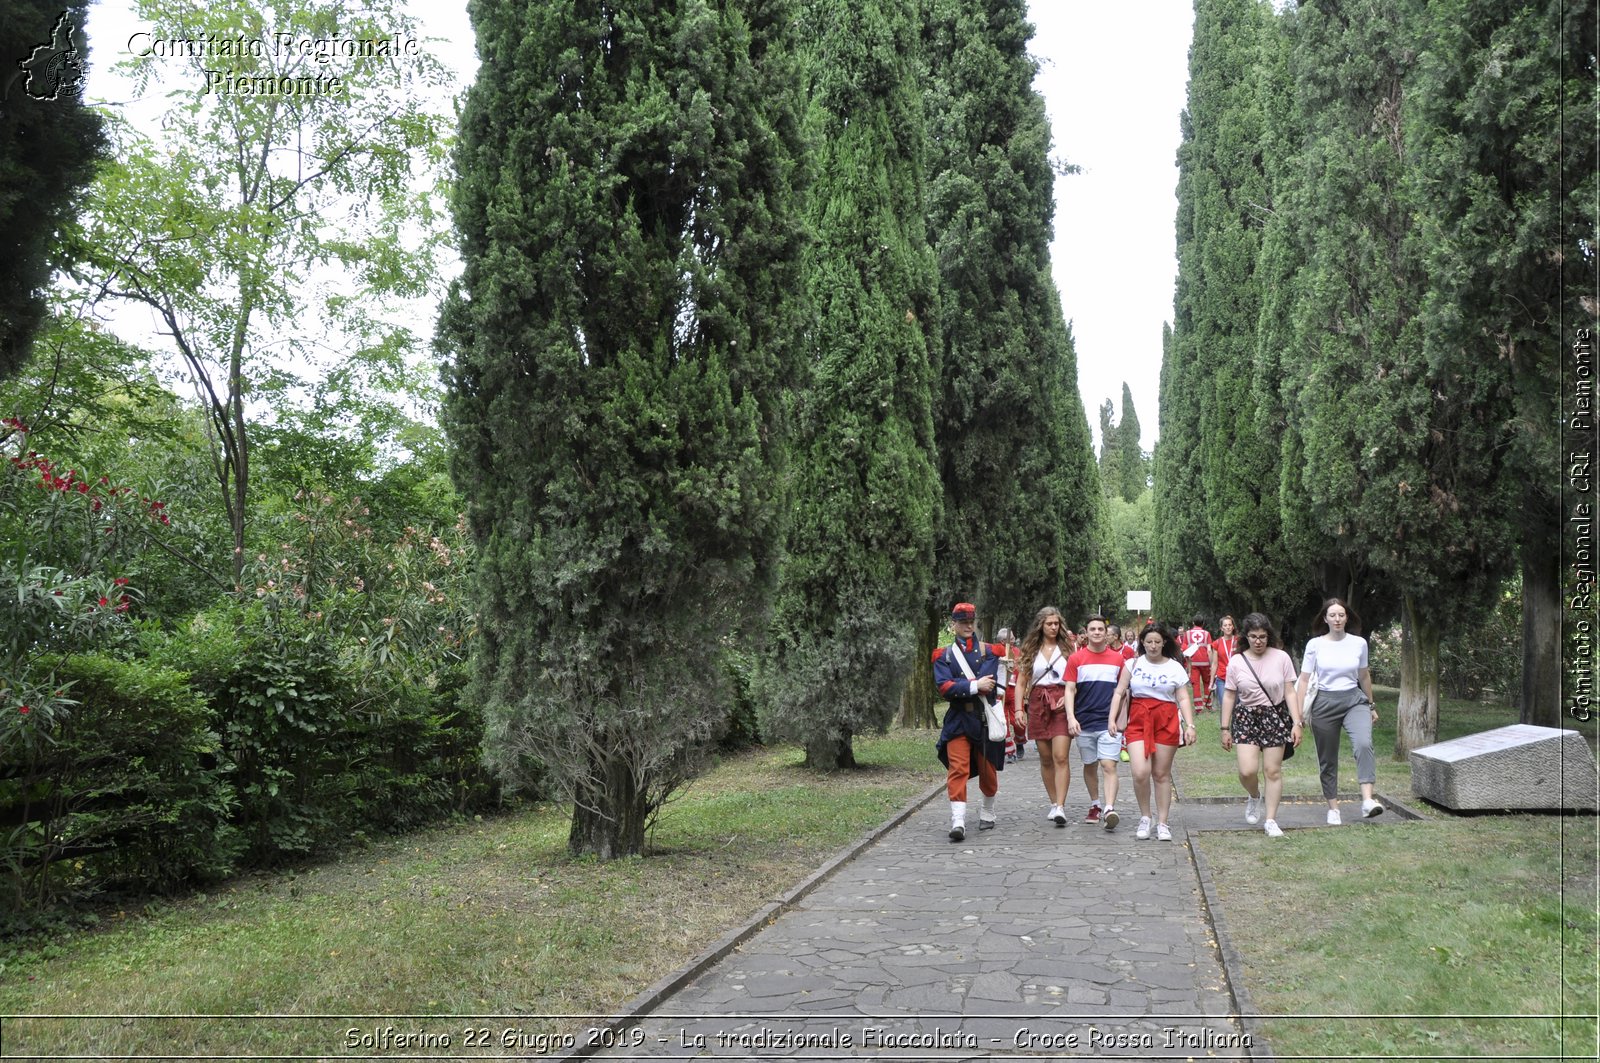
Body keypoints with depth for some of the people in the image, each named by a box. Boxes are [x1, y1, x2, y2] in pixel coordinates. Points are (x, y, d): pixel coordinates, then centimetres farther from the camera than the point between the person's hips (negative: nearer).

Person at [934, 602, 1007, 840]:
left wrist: (961, 687, -13)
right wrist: (976, 686, -16)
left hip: (985, 719, 1)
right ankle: (958, 821, -17)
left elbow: (991, 683, -10)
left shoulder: (989, 651, 5)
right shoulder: (944, 655, 5)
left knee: (988, 770, 11)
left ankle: (988, 814, 32)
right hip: (958, 720, -1)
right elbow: (944, 687, -10)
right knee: (958, 769, -12)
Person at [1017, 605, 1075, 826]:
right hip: (1038, 702, 3)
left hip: (1061, 703, -2)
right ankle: (1054, 804, 18)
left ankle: (1060, 807, -15)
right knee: (1045, 759, 7)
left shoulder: (1067, 648, 6)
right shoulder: (1031, 650, 10)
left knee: (1060, 757, -13)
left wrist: (1068, 699, -13)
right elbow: (1022, 681, 9)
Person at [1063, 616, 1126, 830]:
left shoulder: (1117, 658, 5)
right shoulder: (1076, 659, 2)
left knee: (1109, 765, -13)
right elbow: (1070, 689, 0)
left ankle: (1109, 809, -19)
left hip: (1109, 722, -1)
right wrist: (1071, 717, -11)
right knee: (1090, 766, 13)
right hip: (1084, 722, 1)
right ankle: (1095, 806, 28)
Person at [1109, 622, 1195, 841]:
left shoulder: (1175, 667, 5)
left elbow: (1184, 699, 3)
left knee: (1161, 774, 4)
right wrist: (1112, 719, -2)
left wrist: (1190, 725, -7)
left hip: (1166, 722, 0)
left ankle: (1162, 823, 15)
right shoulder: (1133, 664, 7)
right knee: (1140, 773, -12)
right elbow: (1119, 692, 7)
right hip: (1138, 720, 0)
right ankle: (1144, 818, 8)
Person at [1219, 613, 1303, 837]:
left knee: (1273, 770, 2)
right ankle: (1254, 797, 23)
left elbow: (1290, 692, -1)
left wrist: (1297, 723, -7)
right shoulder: (1237, 662, -3)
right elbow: (1229, 696, 3)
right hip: (1246, 718, 0)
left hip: (1275, 717, 0)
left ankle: (1271, 820, 14)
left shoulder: (1281, 658, -4)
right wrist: (1225, 728, 2)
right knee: (1247, 771, -11)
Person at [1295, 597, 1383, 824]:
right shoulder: (1315, 645, -3)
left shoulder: (1359, 643, 2)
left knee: (1364, 744, -26)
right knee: (1327, 759, 6)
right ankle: (1333, 808, 19)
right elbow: (1304, 680, 0)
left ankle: (1367, 800, -32)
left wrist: (1371, 706, 24)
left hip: (1354, 700, 1)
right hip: (1324, 703, 0)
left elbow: (1364, 676, 16)